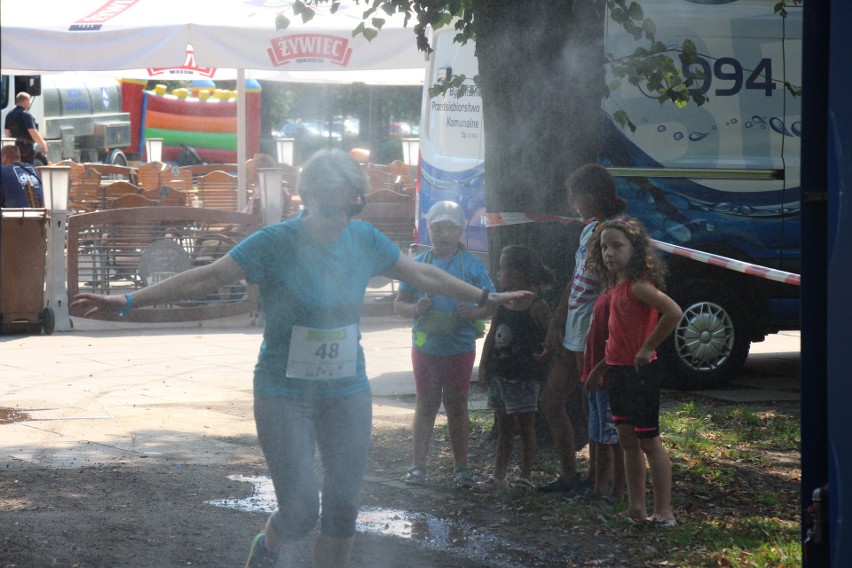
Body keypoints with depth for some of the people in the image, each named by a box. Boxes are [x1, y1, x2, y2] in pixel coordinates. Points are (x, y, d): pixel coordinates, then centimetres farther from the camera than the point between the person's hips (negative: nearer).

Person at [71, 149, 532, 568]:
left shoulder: (364, 240, 0)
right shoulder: (275, 243, -14)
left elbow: (422, 275, 15)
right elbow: (206, 278, -20)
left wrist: (486, 297, 24)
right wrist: (127, 302, -29)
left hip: (347, 394, 4)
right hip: (285, 396, -4)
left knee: (343, 511, 4)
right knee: (300, 511, -9)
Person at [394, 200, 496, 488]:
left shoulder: (473, 266, 0)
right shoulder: (418, 264, 3)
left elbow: (491, 304, 0)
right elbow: (399, 304, 7)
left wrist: (472, 313, -20)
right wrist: (416, 309, -15)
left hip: (460, 348, -1)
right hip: (426, 346, 1)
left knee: (457, 405, 8)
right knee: (426, 404, 4)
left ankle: (460, 466, 15)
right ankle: (417, 465, 7)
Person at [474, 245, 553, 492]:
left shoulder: (537, 307, -12)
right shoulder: (502, 303, 8)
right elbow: (492, 335, 13)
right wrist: (484, 365, 8)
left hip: (524, 377, -7)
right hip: (499, 374, 7)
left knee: (525, 428, 2)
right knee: (503, 428, 14)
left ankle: (525, 478, 9)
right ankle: (498, 476, 21)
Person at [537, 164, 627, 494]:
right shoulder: (590, 231, 13)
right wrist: (555, 327, 15)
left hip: (592, 338, -10)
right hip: (572, 335, 10)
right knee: (550, 399, 14)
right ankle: (568, 475, 21)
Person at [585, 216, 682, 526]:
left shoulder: (639, 285, -17)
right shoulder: (616, 285, 11)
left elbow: (673, 312, -30)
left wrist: (647, 349, -22)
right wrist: (605, 363, 18)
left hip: (640, 372, -9)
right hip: (619, 371, 9)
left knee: (648, 440, -3)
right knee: (627, 439, 11)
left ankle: (663, 511, 2)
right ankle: (636, 508, 17)